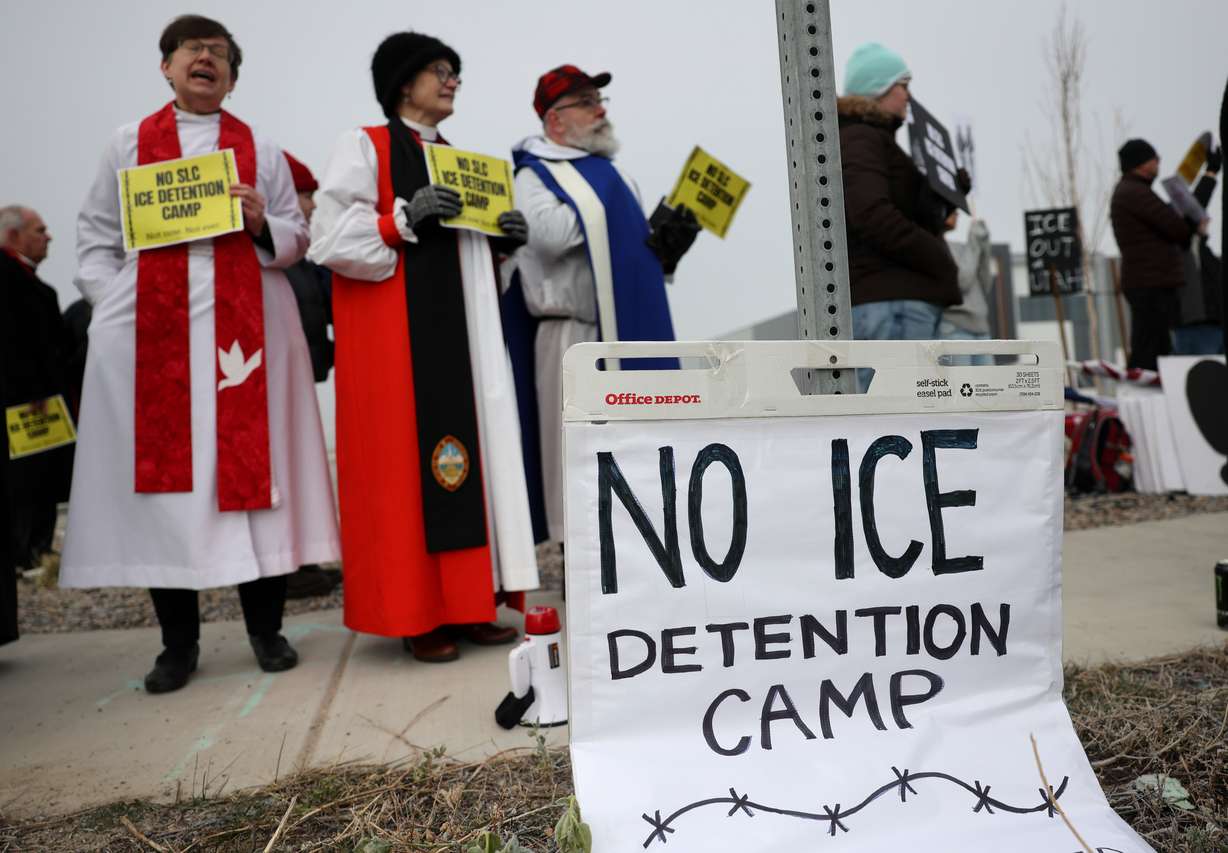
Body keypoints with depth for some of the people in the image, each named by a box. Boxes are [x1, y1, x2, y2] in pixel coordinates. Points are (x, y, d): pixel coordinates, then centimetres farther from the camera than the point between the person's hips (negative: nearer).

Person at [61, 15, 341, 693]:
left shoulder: (261, 150, 14)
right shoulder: (130, 144, 14)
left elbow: (297, 239, 11)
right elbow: (94, 237, 12)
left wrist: (263, 225, -9)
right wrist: (112, 306, -2)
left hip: (244, 325, 0)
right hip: (152, 331, 1)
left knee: (248, 463, -1)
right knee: (161, 465, 0)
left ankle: (266, 628, 12)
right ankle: (178, 642, 12)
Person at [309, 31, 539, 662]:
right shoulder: (362, 148, 2)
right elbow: (330, 238, -9)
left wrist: (500, 241, 3)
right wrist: (403, 219, -20)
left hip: (457, 328, 7)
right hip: (392, 332, -6)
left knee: (467, 453, 3)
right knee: (404, 461, -7)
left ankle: (466, 604, 10)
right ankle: (417, 615, 1)